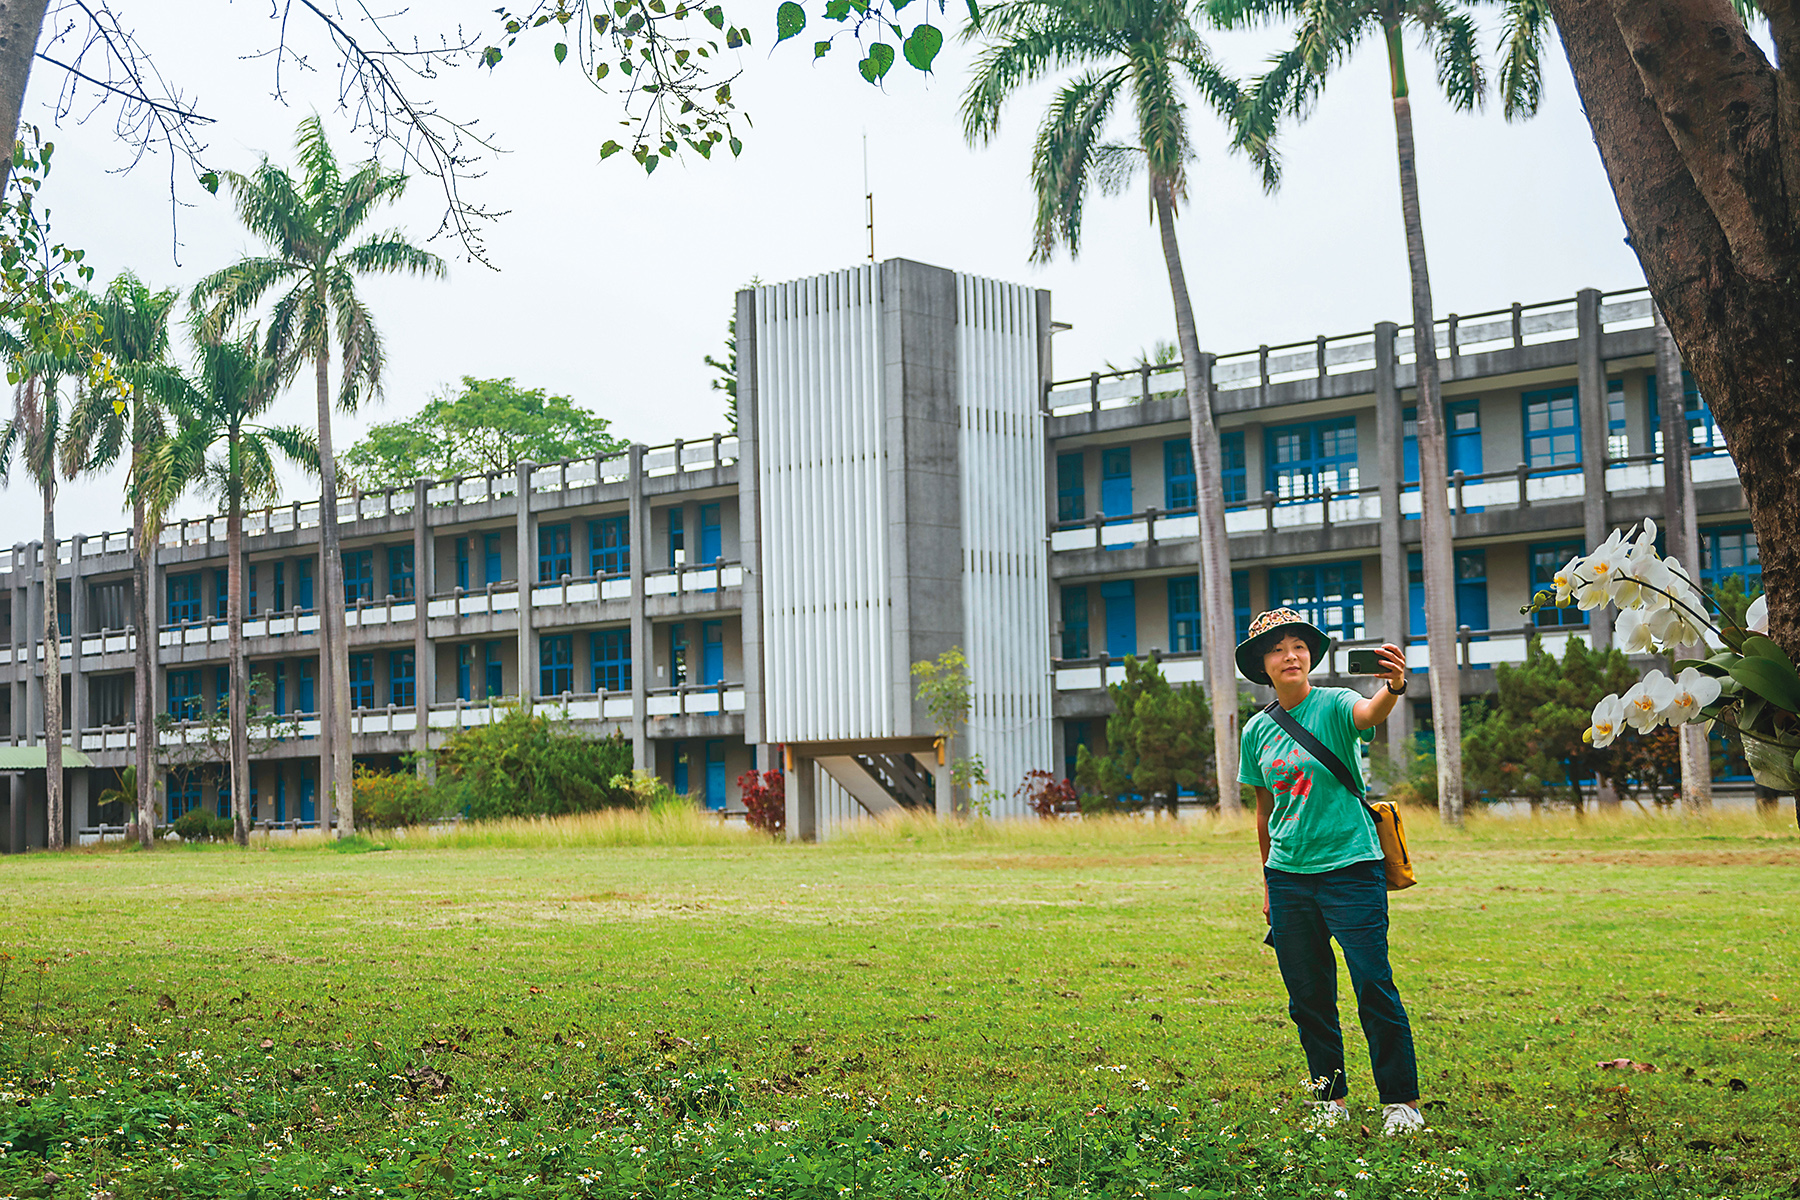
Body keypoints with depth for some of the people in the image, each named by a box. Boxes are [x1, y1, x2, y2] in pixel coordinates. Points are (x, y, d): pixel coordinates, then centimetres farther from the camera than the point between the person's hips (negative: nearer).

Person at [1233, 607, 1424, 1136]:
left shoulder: (1334, 705, -7)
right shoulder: (1257, 730, 7)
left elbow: (1369, 714, -32)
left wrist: (1393, 688, -55)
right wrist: (1268, 884, 18)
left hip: (1350, 866, -5)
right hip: (1288, 874, 5)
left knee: (1373, 985, -9)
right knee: (1307, 994, 9)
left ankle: (1401, 1100, 3)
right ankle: (1330, 1095, 24)